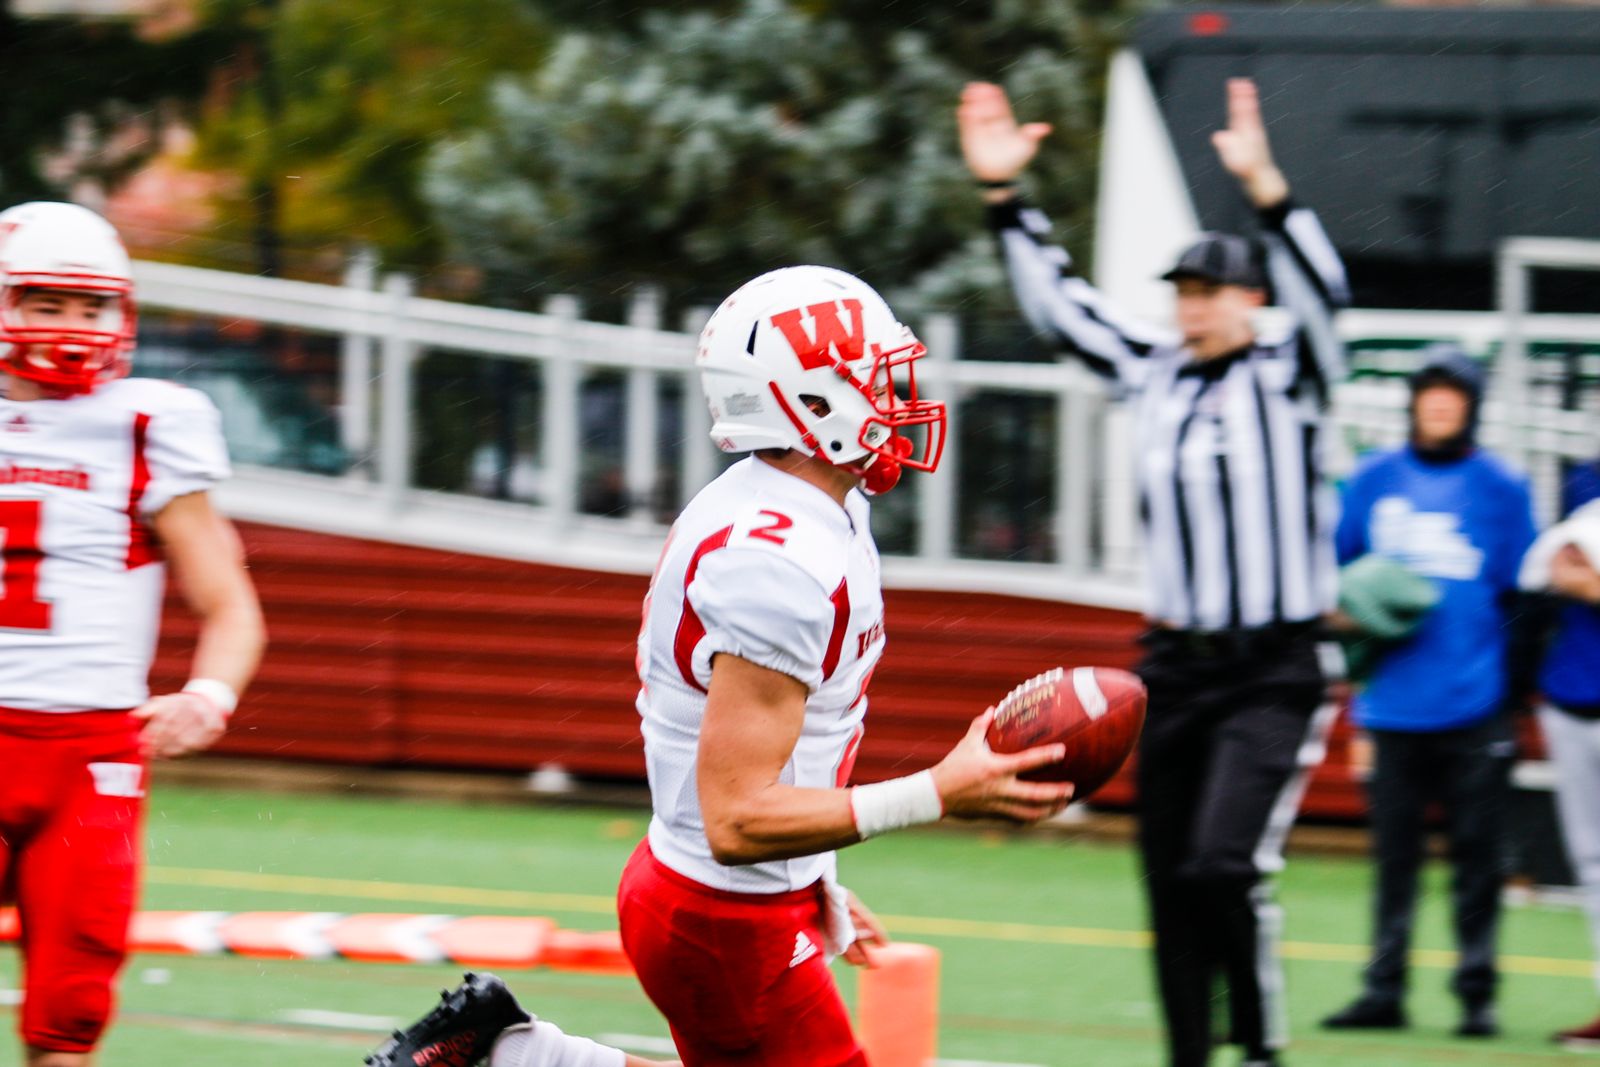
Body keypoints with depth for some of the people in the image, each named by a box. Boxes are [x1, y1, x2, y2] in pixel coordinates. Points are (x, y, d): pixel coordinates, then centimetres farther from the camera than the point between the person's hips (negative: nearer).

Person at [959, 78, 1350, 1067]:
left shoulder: (1289, 375, -4)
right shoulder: (1152, 372, 10)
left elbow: (1323, 290, -21)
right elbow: (1059, 301, 14)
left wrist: (1267, 188, -34)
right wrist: (1006, 197, 5)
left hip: (1273, 672, -6)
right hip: (1174, 666, 6)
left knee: (1223, 865, -20)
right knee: (1171, 884, 6)